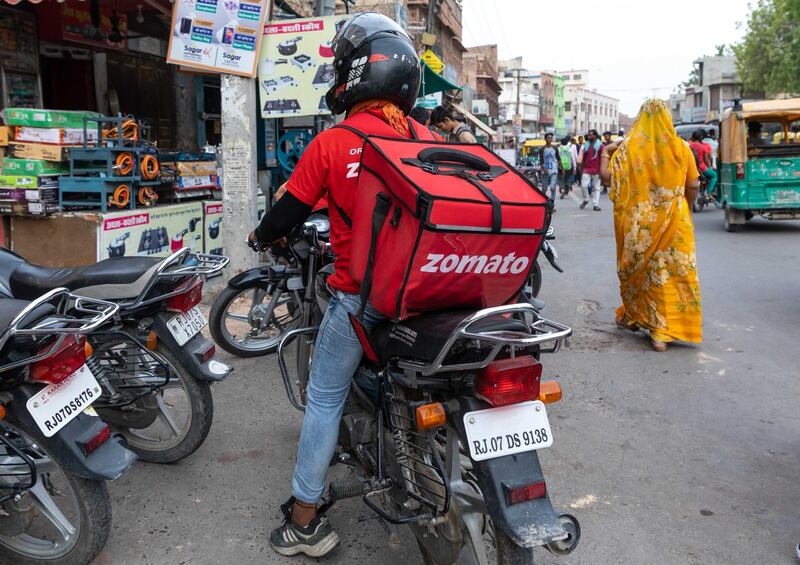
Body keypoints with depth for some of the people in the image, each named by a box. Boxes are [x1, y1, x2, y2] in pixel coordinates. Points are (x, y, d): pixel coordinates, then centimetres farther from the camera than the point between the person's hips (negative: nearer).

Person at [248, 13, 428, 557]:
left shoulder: (331, 144, -10)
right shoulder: (426, 139, 1)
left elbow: (288, 211, -2)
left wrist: (260, 236, 20)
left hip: (359, 295, -4)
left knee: (325, 400, 8)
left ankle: (305, 520, 16)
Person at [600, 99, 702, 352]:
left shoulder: (627, 147, -4)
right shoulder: (680, 147, -1)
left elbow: (606, 174, -5)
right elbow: (693, 186, 1)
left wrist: (606, 152, 13)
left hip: (638, 224, 1)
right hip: (673, 222, 0)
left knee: (638, 268, 17)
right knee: (673, 270, 4)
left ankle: (633, 317, 32)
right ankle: (662, 332, 3)